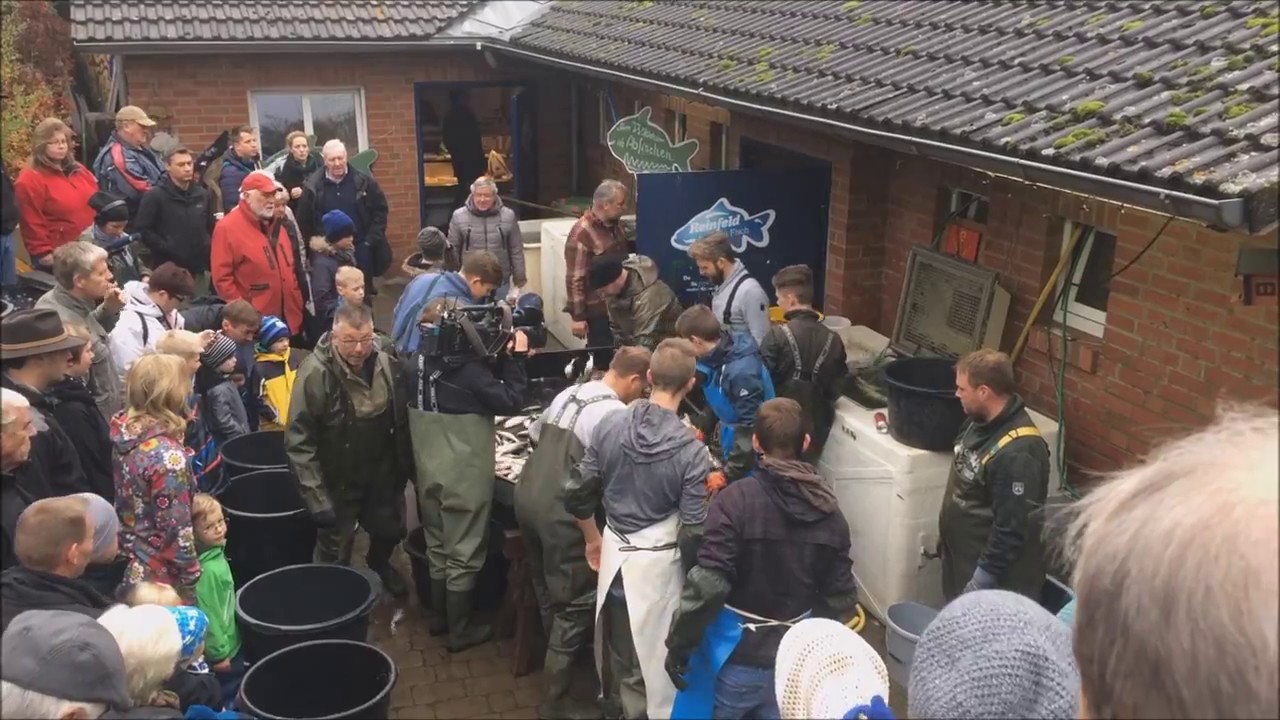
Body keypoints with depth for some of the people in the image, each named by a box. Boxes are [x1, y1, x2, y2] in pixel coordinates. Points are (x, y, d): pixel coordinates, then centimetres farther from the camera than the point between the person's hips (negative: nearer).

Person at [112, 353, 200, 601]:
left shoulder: (125, 435, -3)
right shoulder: (167, 454, -26)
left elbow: (129, 503, 9)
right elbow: (176, 529, -23)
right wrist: (191, 577, -12)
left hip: (126, 565, 8)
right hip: (161, 574, -8)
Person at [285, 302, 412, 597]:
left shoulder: (389, 365, -14)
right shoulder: (315, 374, -25)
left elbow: (402, 421, 1)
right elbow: (299, 442, -22)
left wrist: (406, 467, 6)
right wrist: (317, 497, -22)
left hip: (383, 476, 4)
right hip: (338, 483, -4)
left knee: (391, 530, 23)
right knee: (335, 554, 10)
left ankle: (379, 565, 56)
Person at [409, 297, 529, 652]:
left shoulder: (421, 361, -1)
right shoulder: (466, 369, -23)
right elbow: (509, 401, -18)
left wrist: (501, 357, 0)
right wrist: (516, 357, -11)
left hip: (430, 473, 7)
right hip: (464, 476, -7)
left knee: (438, 547, 22)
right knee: (464, 554, 7)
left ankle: (439, 616, 36)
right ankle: (459, 631, 19)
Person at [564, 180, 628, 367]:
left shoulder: (616, 225, 5)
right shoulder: (582, 233, -20)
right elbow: (575, 279, -20)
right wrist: (578, 316, -20)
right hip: (599, 310, -7)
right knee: (603, 359, 4)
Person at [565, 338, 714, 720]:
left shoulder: (610, 424, -10)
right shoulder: (692, 451, -20)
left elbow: (577, 494, -3)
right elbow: (693, 533, -18)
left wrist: (593, 539, 14)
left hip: (615, 550, 4)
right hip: (659, 560, -4)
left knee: (619, 648, 24)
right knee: (655, 655, 14)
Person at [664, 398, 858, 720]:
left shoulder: (737, 499, -18)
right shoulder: (830, 512, -4)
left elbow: (708, 583, -23)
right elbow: (840, 597, 0)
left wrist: (678, 645, -11)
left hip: (737, 656, -4)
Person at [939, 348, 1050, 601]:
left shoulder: (1017, 452, -30)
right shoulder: (981, 420, -1)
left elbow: (1012, 530, -27)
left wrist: (980, 582, -22)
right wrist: (945, 533, 19)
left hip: (995, 580, -9)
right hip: (961, 556, 9)